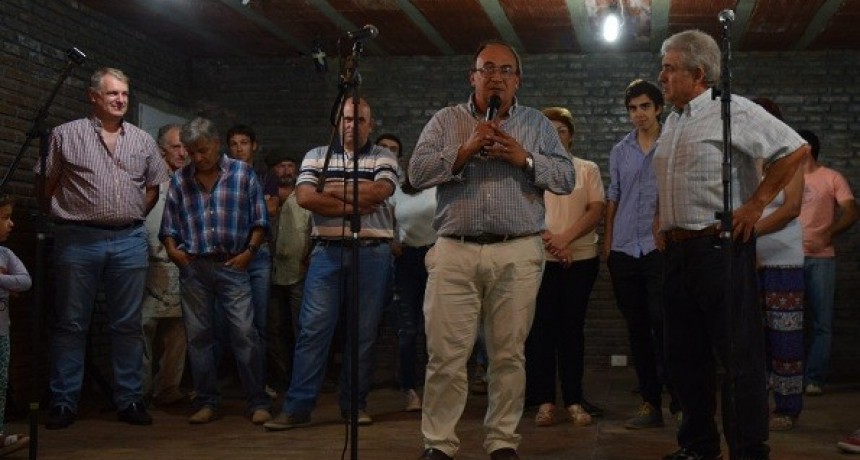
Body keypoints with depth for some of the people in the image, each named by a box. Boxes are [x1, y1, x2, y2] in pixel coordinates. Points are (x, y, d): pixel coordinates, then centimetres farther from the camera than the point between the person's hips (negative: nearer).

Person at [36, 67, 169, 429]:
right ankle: (64, 403, 10)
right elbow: (45, 185, 5)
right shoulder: (66, 135, 2)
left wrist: (132, 220, 12)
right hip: (78, 240, -3)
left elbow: (153, 187, 19)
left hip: (129, 241, 3)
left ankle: (129, 400, 15)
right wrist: (65, 218, 4)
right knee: (71, 324, 3)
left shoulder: (143, 141, 11)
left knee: (128, 325, 7)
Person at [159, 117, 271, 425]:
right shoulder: (180, 180, 12)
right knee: (198, 336, 6)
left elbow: (259, 220, 4)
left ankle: (258, 402, -2)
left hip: (231, 265, -3)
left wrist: (249, 251, -6)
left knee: (245, 333, -9)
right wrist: (173, 250, 0)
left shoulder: (243, 174, 5)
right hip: (193, 267, 3)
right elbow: (169, 225, 16)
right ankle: (207, 402, 16)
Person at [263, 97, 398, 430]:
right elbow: (304, 197, -4)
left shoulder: (383, 158, 8)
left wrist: (332, 191, -6)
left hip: (372, 252, 0)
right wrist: (351, 207, -9)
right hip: (328, 251, 0)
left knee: (363, 332, 4)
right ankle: (297, 406, -1)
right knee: (313, 329, -4)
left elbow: (380, 192, -11)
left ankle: (354, 404, 14)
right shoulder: (316, 156, 11)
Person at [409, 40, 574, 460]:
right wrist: (468, 149, -10)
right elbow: (418, 172, -1)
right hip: (454, 252, 0)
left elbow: (566, 177, 5)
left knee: (508, 354, 5)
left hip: (518, 255, 1)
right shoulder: (446, 120, 11)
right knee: (445, 354, -1)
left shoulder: (537, 124, 13)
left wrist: (525, 159, -10)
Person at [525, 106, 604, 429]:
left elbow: (596, 211, -1)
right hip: (539, 259, 0)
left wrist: (564, 238, -15)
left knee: (572, 329, 3)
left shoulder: (588, 169, 9)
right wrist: (550, 242, -13)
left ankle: (574, 401, 7)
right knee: (541, 328, -1)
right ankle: (545, 400, 4)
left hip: (581, 259, 0)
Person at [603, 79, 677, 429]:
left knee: (662, 322, -13)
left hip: (659, 247, -4)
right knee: (636, 327, 7)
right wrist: (607, 242, 10)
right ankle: (650, 403, 15)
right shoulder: (620, 151, 13)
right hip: (623, 249, 4)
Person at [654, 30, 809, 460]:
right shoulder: (673, 121, 16)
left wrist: (755, 205, -14)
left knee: (738, 353, -4)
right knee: (684, 354, 12)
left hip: (720, 246, -8)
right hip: (676, 250, 9)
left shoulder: (733, 111, -8)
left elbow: (794, 149, -13)